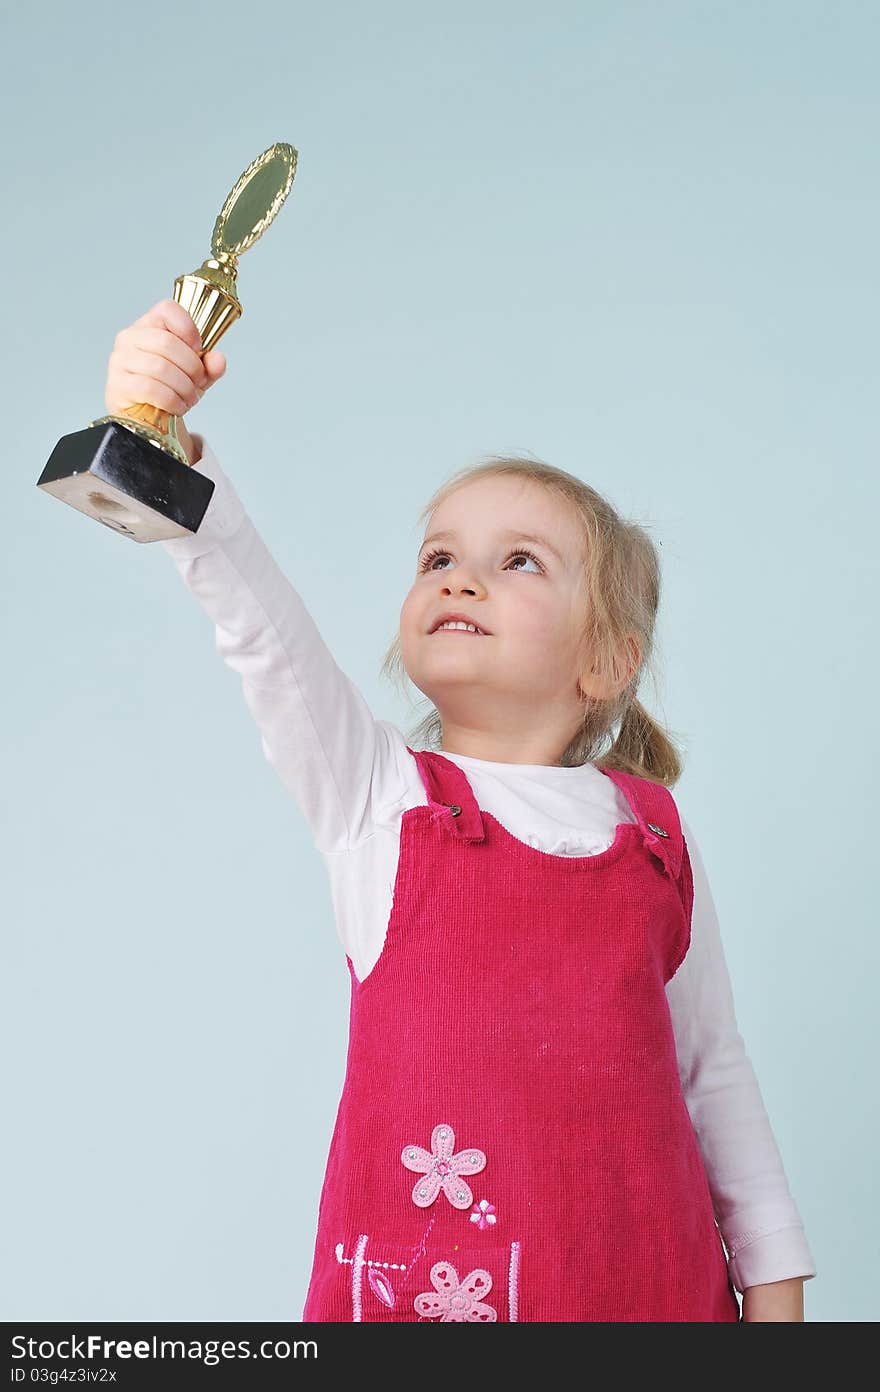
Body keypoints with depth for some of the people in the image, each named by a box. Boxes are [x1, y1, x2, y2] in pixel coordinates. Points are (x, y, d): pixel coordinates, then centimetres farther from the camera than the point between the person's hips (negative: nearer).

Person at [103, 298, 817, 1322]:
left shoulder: (655, 831, 3)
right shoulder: (376, 793, -3)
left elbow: (711, 1068, 10)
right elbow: (260, 630, -20)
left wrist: (772, 1279, 10)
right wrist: (165, 446, -35)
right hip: (418, 1276, -2)